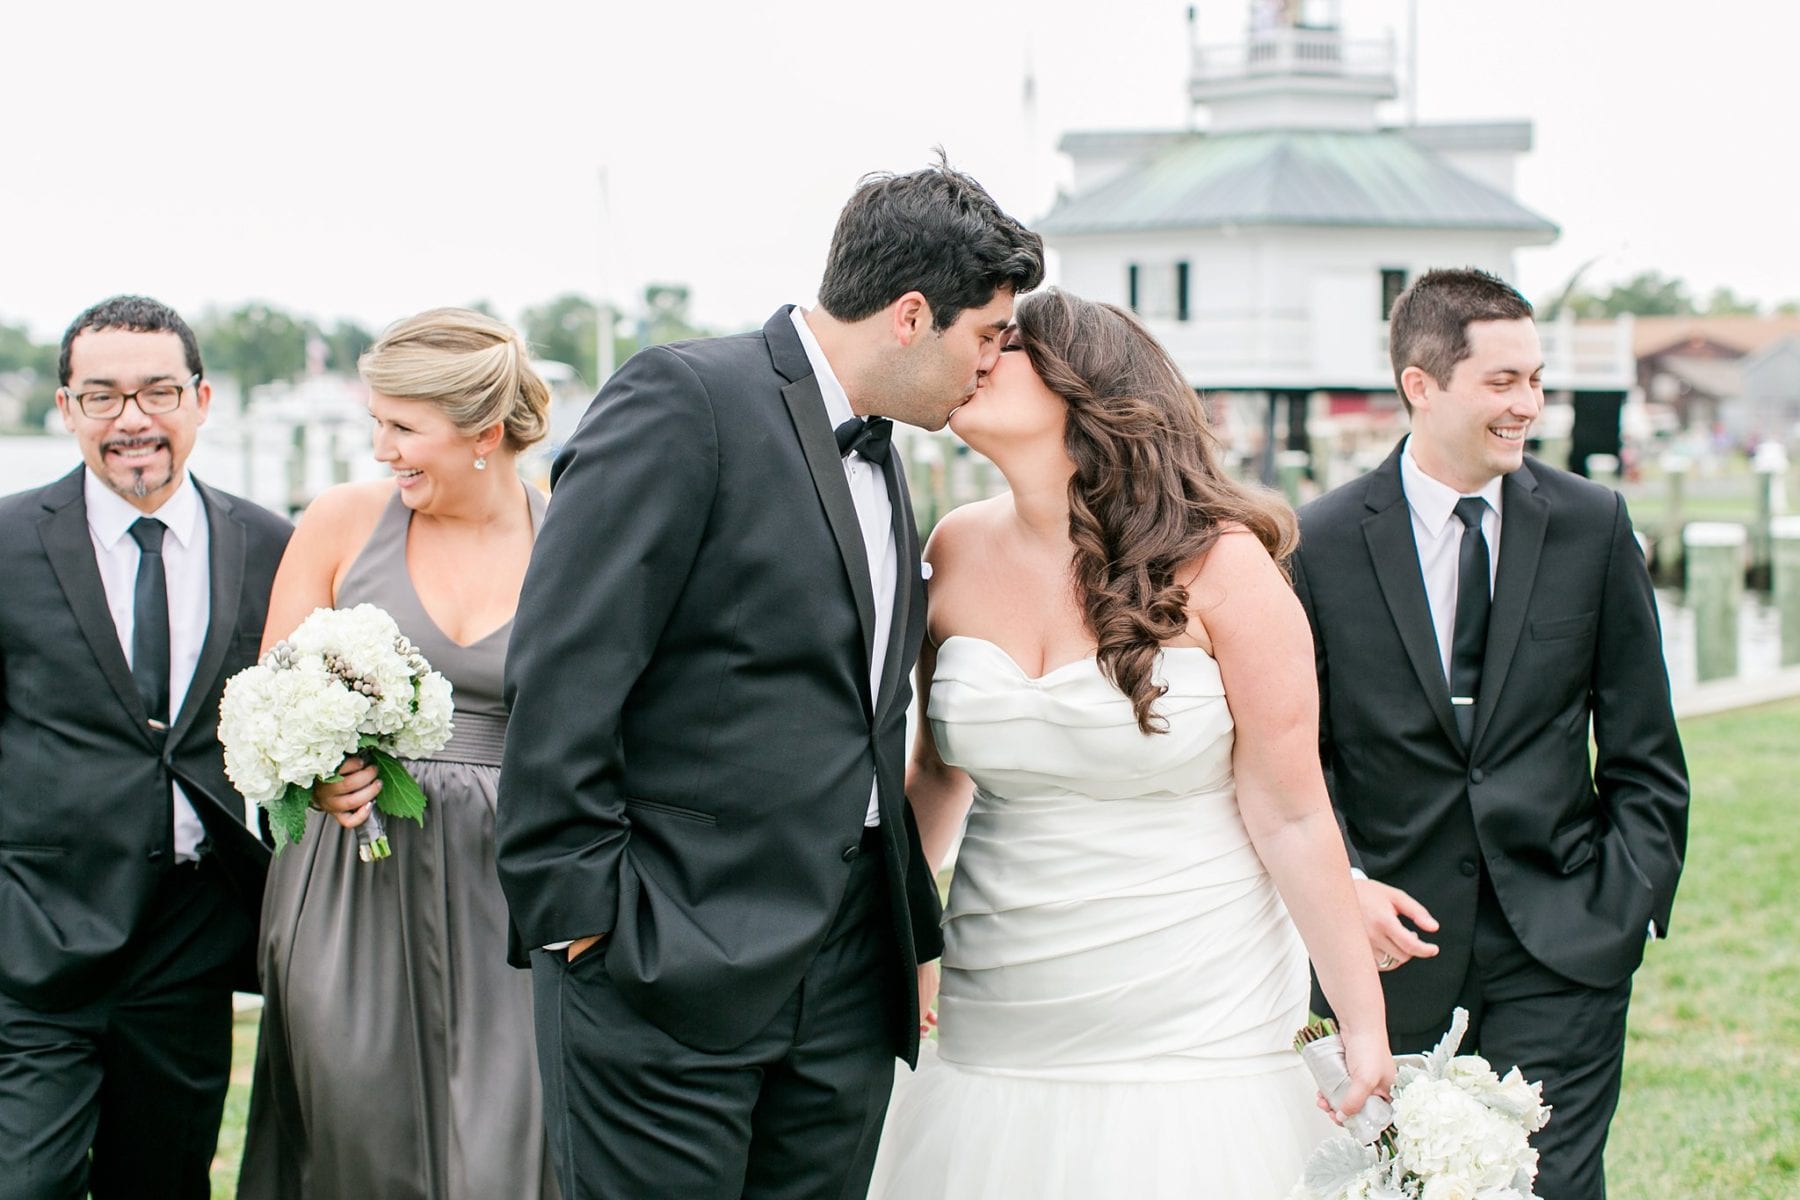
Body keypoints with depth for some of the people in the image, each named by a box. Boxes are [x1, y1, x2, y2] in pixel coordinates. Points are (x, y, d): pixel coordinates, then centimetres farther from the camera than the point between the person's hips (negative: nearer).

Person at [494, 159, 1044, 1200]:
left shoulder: (880, 456, 16)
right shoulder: (686, 401, -10)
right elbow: (563, 674, -16)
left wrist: (915, 933, 16)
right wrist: (581, 911, -17)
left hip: (849, 989, 8)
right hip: (675, 966, -8)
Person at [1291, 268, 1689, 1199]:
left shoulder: (1592, 526, 4)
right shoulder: (1324, 543, 0)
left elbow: (1643, 755, 7)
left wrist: (1629, 908, -1)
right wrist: (1345, 886, -10)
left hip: (1562, 949, 0)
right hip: (1399, 946, 0)